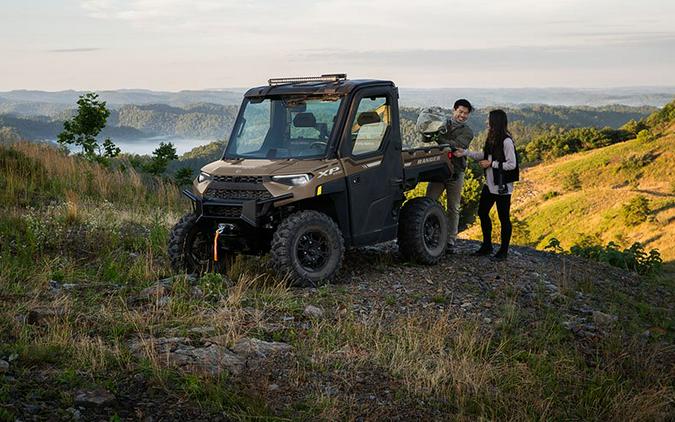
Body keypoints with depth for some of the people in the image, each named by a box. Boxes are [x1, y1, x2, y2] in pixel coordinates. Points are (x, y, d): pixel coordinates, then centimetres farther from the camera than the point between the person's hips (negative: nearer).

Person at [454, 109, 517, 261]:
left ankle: (503, 251, 15)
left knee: (504, 218, 3)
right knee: (482, 212, 14)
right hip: (490, 184, 9)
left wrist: (491, 164, -16)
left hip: (502, 186, -9)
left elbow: (512, 164, -20)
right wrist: (465, 153, 5)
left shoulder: (506, 141, -19)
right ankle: (487, 246, 27)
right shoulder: (491, 139, 7)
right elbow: (483, 155, 16)